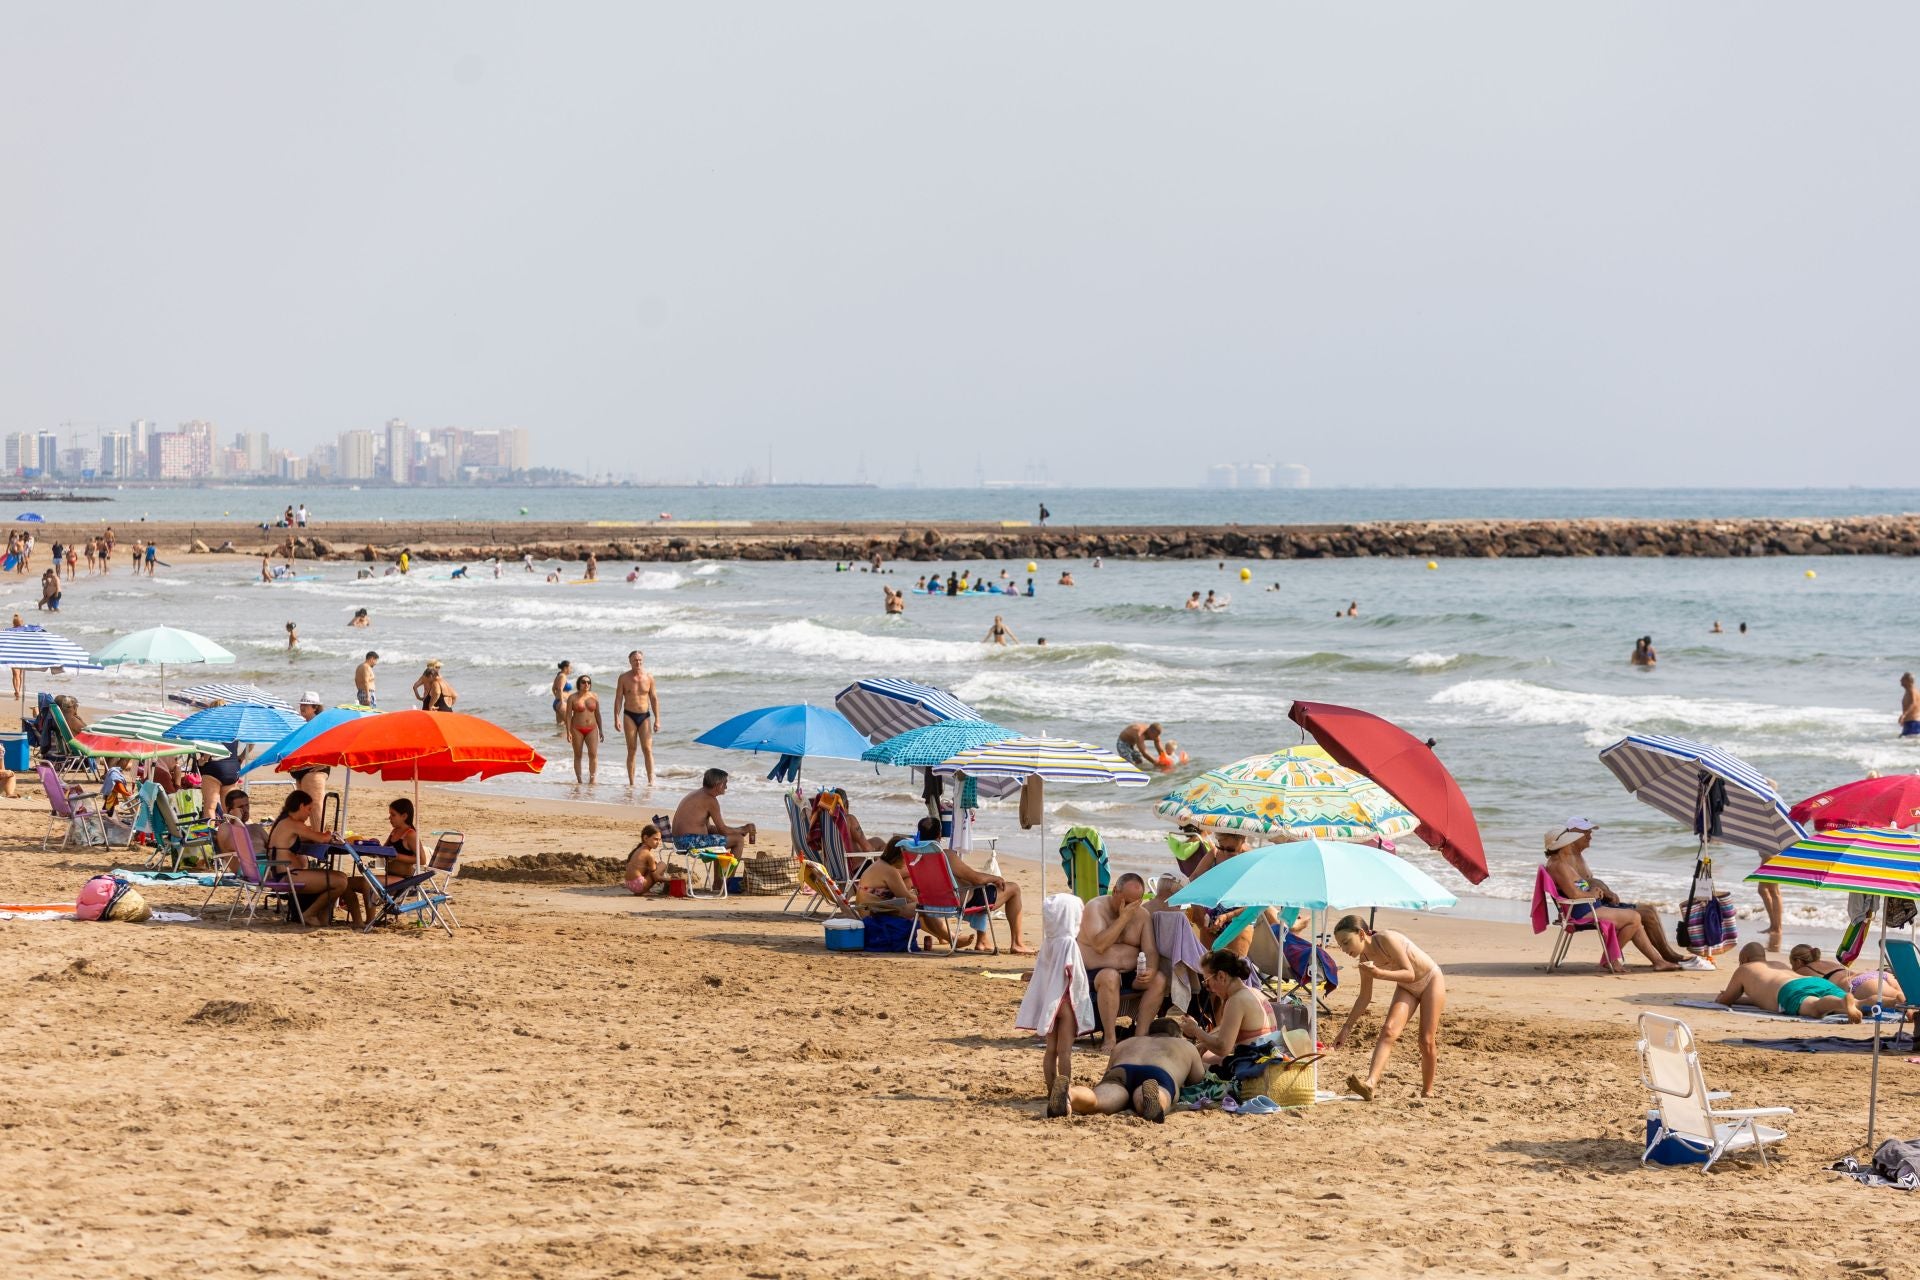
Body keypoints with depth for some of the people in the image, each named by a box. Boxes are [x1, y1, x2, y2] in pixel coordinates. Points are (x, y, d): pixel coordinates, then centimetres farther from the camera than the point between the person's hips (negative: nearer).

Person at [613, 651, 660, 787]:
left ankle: (651, 780, -13)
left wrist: (657, 719, 2)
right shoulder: (624, 678, 1)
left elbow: (654, 699, 7)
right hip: (629, 716, -1)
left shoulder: (648, 678, 4)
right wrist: (616, 718, -10)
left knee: (647, 749, -9)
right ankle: (631, 782, 4)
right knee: (631, 750, 0)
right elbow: (618, 699, 0)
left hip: (645, 716, 1)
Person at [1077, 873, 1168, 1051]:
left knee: (1159, 979, -21)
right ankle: (1110, 1038, -33)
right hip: (1095, 973, -5)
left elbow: (1150, 950, 1)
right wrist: (1123, 918, -20)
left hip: (1130, 975, 5)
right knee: (1110, 977, -38)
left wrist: (1151, 970, -21)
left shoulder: (1141, 914, 7)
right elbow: (1099, 945, -23)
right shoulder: (1096, 907, -8)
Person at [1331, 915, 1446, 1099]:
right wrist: (1347, 1028, 1)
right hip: (1407, 988, 5)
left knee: (1427, 1041, -5)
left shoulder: (1386, 939, -30)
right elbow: (1364, 997, 2)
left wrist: (1379, 974, -45)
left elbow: (1410, 974, -32)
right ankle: (1370, 1083, -35)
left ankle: (1427, 1092, 14)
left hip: (1431, 980, -5)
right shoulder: (1365, 959, -10)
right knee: (1388, 1031, -19)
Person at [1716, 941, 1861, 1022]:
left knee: (1816, 1008, -41)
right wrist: (1738, 999, 75)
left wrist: (1718, 999, 66)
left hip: (1792, 991, -6)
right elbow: (1766, 996, 65)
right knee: (1856, 1005, -19)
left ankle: (1845, 1003, -76)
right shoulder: (1778, 965, 49)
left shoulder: (1743, 970, 32)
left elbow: (1725, 1001, 41)